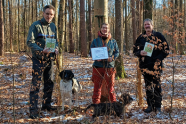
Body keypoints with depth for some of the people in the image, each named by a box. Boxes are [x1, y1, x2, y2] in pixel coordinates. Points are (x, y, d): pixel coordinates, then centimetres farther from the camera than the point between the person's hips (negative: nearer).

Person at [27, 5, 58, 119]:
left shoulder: (53, 26, 10)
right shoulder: (36, 26, -10)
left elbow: (56, 40, 19)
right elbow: (30, 42, -14)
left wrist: (56, 48, -3)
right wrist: (42, 50, -27)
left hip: (50, 59, 6)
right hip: (39, 59, -6)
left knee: (49, 83, 14)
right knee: (36, 85, -6)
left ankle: (46, 104, 29)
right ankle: (33, 109, -3)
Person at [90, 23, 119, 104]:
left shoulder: (113, 41, 8)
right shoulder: (95, 41, 7)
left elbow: (117, 52, 9)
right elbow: (91, 52, 8)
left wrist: (112, 58, -11)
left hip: (109, 67, 1)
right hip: (98, 67, 0)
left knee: (110, 85, 7)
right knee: (97, 86, 2)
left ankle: (113, 102, 18)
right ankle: (96, 102, 11)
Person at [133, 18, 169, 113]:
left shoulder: (158, 36, 2)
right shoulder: (140, 38, 12)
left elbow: (166, 49, 1)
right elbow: (135, 50, 16)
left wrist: (159, 58, -11)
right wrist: (140, 53, -6)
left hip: (156, 65, -4)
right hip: (145, 65, 4)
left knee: (156, 85, -5)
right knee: (148, 86, 8)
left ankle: (158, 106, 4)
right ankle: (150, 105, 16)